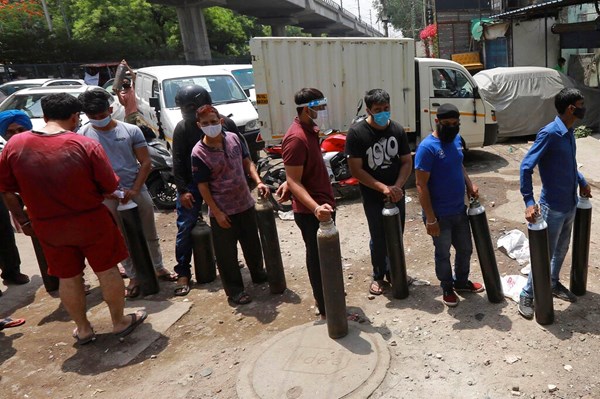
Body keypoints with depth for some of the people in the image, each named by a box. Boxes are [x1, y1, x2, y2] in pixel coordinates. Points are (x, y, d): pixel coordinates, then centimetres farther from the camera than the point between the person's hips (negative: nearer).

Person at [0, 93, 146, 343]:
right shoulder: (86, 145, -16)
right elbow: (110, 187, -10)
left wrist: (23, 220, 15)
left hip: (47, 227, 3)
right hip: (91, 222, -3)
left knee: (68, 278, 18)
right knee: (107, 271, 15)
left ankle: (83, 329, 34)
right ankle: (120, 322, 29)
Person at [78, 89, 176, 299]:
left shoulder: (131, 130, -5)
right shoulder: (83, 135, -3)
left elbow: (146, 162, -2)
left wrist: (135, 189, -11)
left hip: (137, 191, 1)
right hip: (108, 196, 0)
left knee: (150, 234, 13)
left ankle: (159, 268, 31)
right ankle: (134, 277, 23)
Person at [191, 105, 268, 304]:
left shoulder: (233, 138, -2)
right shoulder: (198, 153, -16)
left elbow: (247, 162, 8)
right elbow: (202, 186, -13)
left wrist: (258, 182, -7)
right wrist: (216, 213, -15)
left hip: (245, 203, 5)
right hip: (222, 210, -5)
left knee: (252, 243, 22)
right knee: (226, 252, 6)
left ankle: (258, 273, 46)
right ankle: (234, 290, 23)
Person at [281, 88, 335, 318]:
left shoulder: (309, 130, 9)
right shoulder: (296, 138, -23)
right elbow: (294, 181, -27)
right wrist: (315, 208, -37)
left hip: (322, 204, 10)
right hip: (310, 211, -10)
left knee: (323, 255, 22)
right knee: (319, 258, 2)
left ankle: (323, 295, 41)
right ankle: (327, 310, 16)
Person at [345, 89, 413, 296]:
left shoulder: (397, 129, -2)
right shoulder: (356, 133, -15)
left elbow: (407, 162, 3)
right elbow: (356, 170, -16)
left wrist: (397, 187, -14)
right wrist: (383, 188, -21)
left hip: (396, 193, 4)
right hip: (373, 196, -3)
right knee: (378, 238, 7)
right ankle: (378, 275, 28)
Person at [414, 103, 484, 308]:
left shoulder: (457, 140, 2)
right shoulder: (427, 147, -22)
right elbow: (421, 186, -22)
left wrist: (470, 185, 0)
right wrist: (430, 218, -22)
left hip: (460, 210, 7)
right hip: (440, 215, -7)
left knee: (465, 249, 22)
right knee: (443, 254, 13)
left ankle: (462, 281, 45)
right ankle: (447, 288, 35)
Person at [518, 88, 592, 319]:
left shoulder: (569, 133, 5)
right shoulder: (549, 134, -22)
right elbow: (526, 166, -25)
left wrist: (582, 181, 25)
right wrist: (529, 201, -29)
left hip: (570, 205, 8)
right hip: (553, 207, -8)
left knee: (561, 250, 22)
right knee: (545, 254, 1)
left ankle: (554, 284, 42)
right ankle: (526, 296, 16)